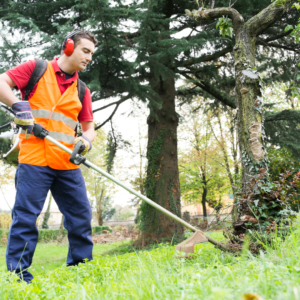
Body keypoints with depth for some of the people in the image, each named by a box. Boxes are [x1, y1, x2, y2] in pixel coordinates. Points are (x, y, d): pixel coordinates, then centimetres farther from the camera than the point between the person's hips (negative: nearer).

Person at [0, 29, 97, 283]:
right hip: (34, 159, -5)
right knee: (26, 216, -5)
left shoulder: (82, 91, 18)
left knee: (81, 216, 6)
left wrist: (86, 140, -6)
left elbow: (88, 126, 17)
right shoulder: (36, 69, 6)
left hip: (68, 164, 6)